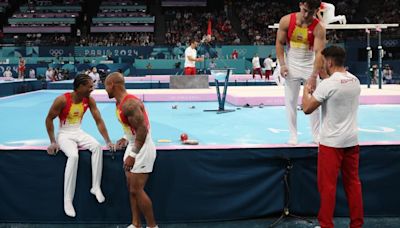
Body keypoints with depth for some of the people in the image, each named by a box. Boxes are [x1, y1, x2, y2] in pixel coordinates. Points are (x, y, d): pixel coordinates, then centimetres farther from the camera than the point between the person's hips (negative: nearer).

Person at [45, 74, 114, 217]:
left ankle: (96, 187, -16)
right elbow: (49, 119, -9)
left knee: (97, 147, -25)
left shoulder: (89, 100, -6)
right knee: (73, 155, -33)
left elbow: (99, 121, -2)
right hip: (64, 134, -4)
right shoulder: (62, 100, -20)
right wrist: (53, 142, -12)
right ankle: (67, 200, -26)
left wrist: (108, 141, -7)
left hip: (79, 133, 5)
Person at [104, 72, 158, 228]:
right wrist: (126, 139, 11)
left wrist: (133, 155, -26)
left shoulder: (129, 104, -23)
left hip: (142, 149, -10)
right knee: (131, 189, 13)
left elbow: (143, 129, -27)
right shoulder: (121, 103, 8)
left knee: (137, 190, -5)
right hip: (133, 146, 10)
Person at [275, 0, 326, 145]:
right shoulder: (286, 21, -14)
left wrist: (314, 76, -36)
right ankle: (293, 135, 12)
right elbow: (279, 43, -4)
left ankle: (316, 135, 14)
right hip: (291, 65, 1)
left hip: (309, 66, -1)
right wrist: (282, 64, -14)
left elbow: (319, 53, -26)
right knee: (290, 101, 3)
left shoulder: (318, 28, -20)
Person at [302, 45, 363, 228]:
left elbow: (307, 109, -12)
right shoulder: (355, 81, 5)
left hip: (332, 142, -7)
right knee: (353, 182, 14)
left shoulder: (327, 84, -17)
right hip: (352, 141, 7)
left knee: (327, 185, 2)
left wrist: (306, 91, 4)